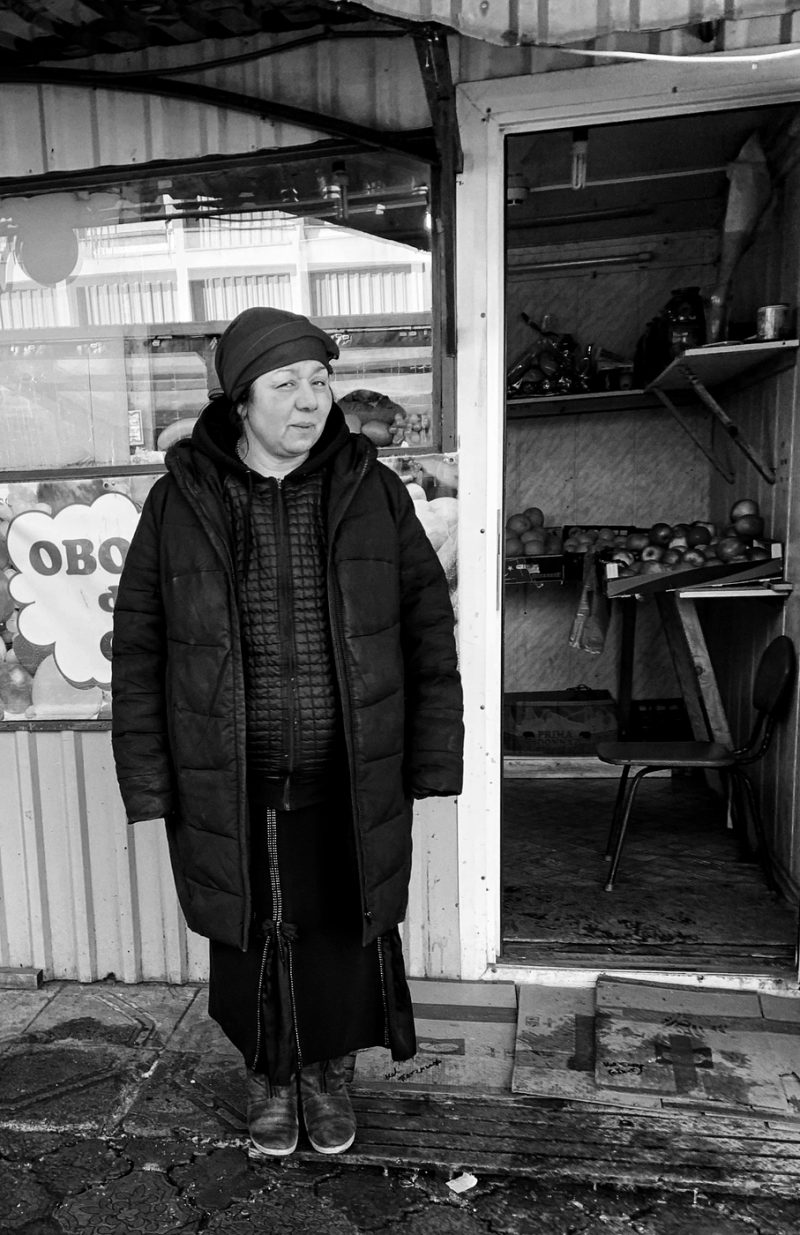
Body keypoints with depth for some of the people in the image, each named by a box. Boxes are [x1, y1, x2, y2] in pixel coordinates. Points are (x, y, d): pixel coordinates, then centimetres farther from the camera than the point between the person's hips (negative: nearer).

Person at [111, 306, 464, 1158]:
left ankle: (330, 1072, 45)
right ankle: (268, 1074, 46)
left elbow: (427, 625, 0)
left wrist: (432, 760, -3)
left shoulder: (372, 491, -4)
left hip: (353, 785, 1)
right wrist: (148, 780, -2)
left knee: (347, 933, 16)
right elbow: (137, 643, 0)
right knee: (249, 938, 17)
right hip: (227, 790, 0)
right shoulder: (180, 501, -5)